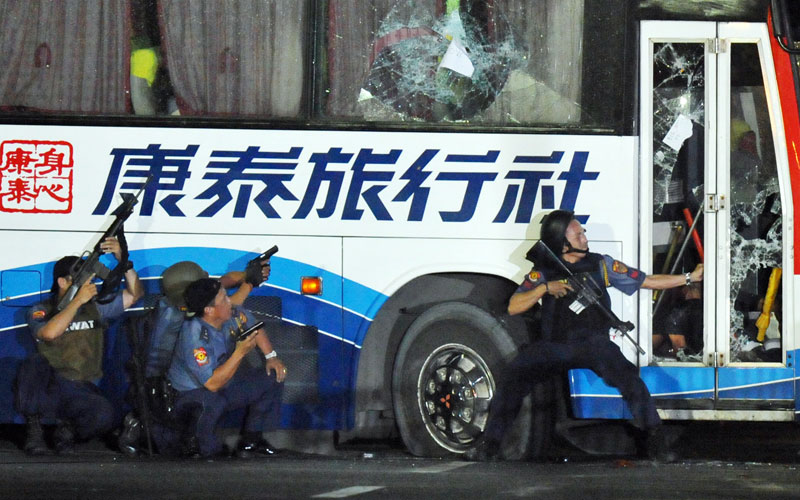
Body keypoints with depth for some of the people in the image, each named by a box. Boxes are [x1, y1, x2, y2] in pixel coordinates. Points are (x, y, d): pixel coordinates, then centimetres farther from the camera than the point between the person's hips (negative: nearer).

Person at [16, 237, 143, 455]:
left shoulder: (96, 308, 13)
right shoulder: (40, 312, 2)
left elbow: (135, 294, 8)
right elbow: (50, 333, -20)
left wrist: (122, 260, -6)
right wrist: (78, 300, -18)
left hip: (83, 393, 2)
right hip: (48, 389, -2)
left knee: (103, 415, -34)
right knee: (34, 363, -36)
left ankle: (66, 428, 1)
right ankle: (34, 428, -17)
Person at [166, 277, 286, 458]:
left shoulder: (231, 314, -12)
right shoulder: (196, 337, -34)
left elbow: (255, 327, 13)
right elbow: (213, 384, -36)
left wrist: (271, 357, 4)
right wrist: (240, 353, -37)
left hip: (227, 383, 8)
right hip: (193, 394, -8)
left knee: (273, 378, 0)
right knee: (212, 404, -41)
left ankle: (251, 439, 8)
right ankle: (209, 453, -14)